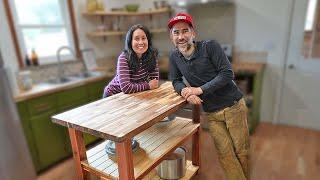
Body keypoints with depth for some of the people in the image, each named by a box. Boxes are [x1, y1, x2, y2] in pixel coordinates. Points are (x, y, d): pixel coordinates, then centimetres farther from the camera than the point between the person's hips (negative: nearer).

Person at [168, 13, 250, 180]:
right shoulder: (174, 56, -1)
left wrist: (200, 89, -22)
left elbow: (227, 74, -16)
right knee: (225, 155, 6)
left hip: (233, 105, -2)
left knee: (241, 151, 10)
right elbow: (176, 81, 6)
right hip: (211, 113, 3)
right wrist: (185, 91, -16)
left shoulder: (210, 46, -13)